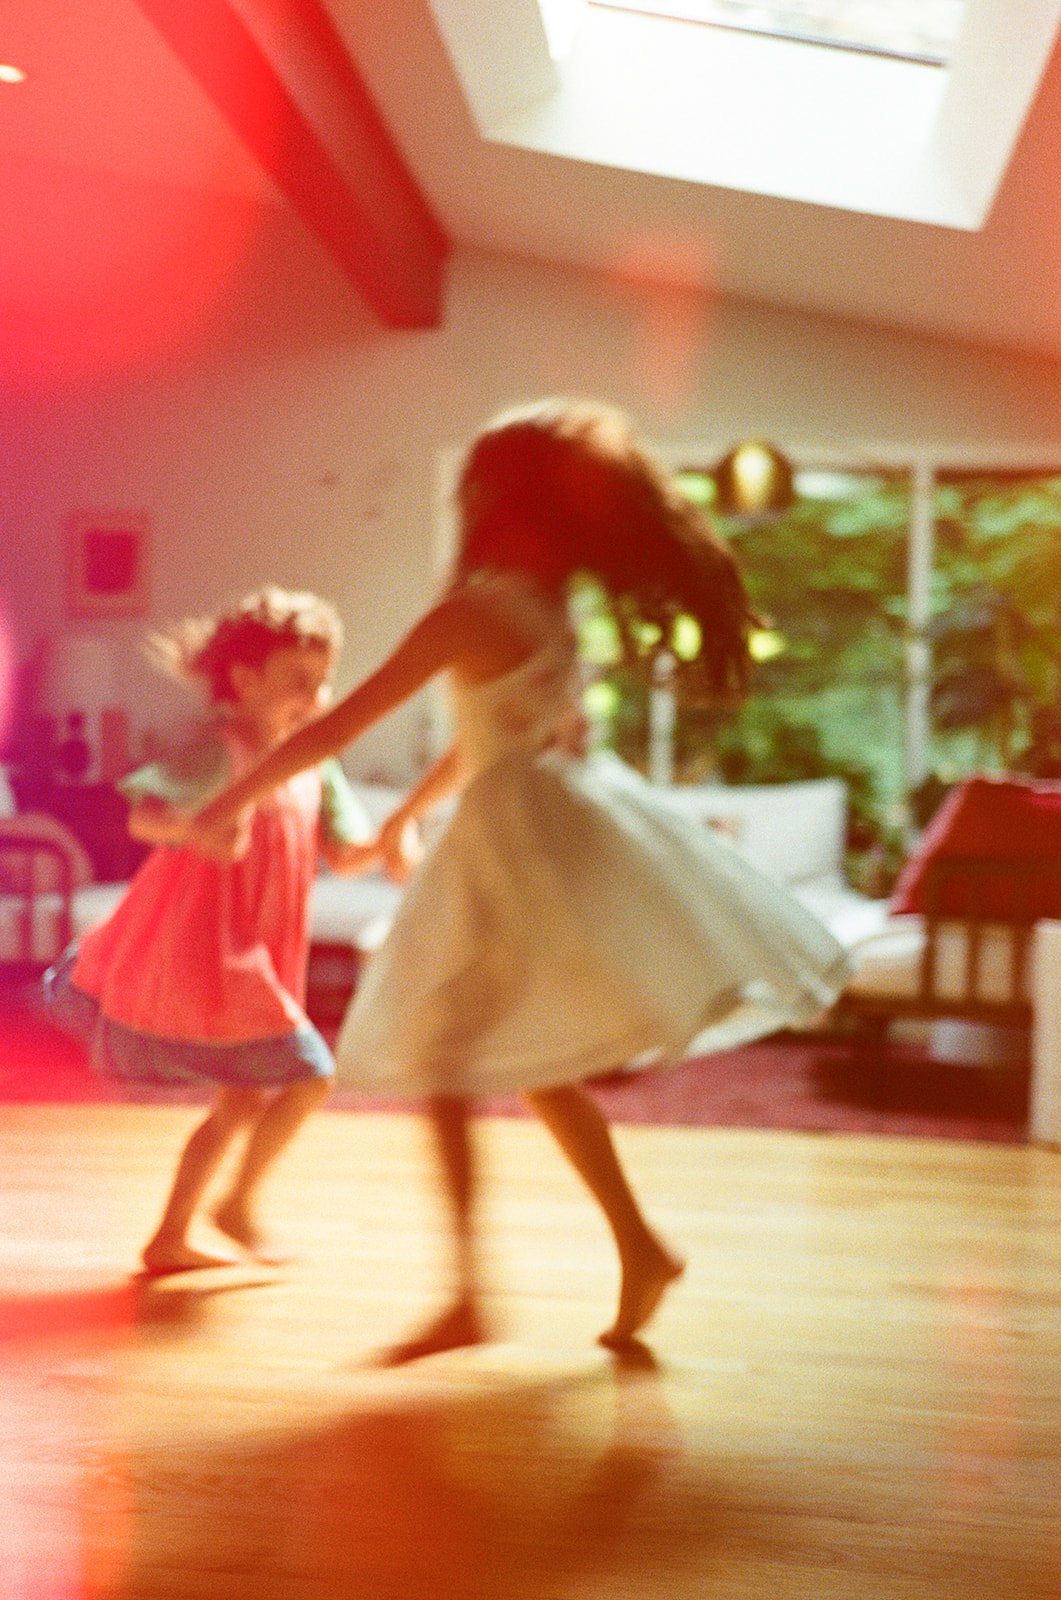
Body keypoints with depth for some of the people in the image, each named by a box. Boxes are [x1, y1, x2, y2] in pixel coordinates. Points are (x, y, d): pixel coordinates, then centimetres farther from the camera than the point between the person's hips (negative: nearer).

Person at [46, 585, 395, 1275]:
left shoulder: (314, 764, 7)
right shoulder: (219, 750, -17)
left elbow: (341, 853, 8)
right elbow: (144, 813, -30)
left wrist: (385, 842, -13)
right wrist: (196, 828, -51)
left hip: (249, 957, 9)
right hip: (205, 954, -9)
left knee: (241, 1101, 17)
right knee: (309, 1075, -7)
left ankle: (170, 1239, 26)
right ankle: (241, 1203, 12)